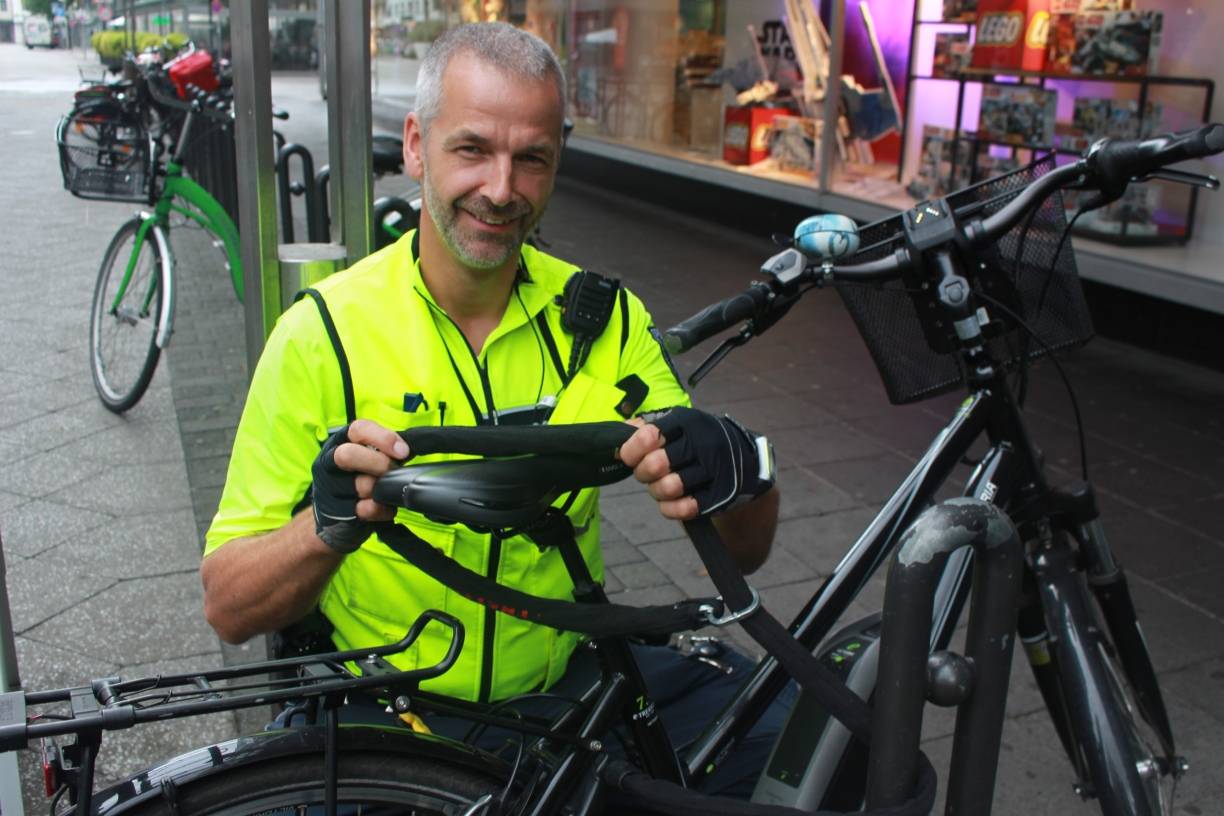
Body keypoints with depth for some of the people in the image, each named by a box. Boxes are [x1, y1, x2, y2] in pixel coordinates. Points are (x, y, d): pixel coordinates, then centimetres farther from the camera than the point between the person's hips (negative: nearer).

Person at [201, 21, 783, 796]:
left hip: (563, 684, 2)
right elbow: (228, 607, -10)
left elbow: (744, 555, -4)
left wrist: (738, 473, -27)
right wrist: (332, 524, -31)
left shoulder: (602, 319, -3)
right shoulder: (323, 333, -11)